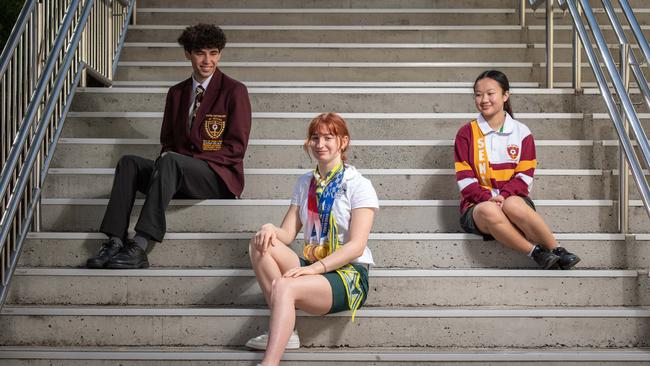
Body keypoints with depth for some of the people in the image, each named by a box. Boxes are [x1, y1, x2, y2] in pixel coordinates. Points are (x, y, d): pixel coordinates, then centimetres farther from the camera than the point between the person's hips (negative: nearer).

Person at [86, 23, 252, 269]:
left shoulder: (234, 91, 2)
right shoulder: (176, 93, 19)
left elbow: (236, 147, -4)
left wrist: (186, 158, -13)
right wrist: (167, 156, -5)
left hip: (219, 176, -5)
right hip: (179, 175, 6)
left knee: (170, 162, -34)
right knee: (128, 162, -18)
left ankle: (138, 248, -42)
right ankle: (115, 243, -32)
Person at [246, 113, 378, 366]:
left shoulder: (358, 185, -3)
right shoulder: (305, 184, 15)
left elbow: (357, 246, -12)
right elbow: (288, 234, 7)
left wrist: (316, 267, -23)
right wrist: (270, 229, -17)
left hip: (349, 274, -6)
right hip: (312, 267, 6)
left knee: (283, 287, -33)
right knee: (261, 243, -19)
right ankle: (282, 331, -22)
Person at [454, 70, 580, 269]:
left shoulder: (521, 132, 8)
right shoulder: (466, 133, 5)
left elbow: (525, 175, 1)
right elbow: (465, 178, -1)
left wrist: (503, 196, -17)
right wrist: (487, 198, -19)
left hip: (513, 199, 0)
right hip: (477, 205, 0)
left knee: (513, 205, -38)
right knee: (489, 210, -39)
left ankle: (557, 251, -30)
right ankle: (536, 252, -34)